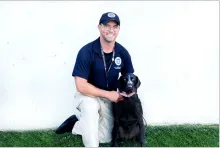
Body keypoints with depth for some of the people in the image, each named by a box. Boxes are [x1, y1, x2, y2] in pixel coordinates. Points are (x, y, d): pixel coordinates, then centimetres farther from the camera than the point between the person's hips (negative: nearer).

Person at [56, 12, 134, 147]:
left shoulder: (123, 53, -10)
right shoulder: (86, 51, -23)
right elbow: (81, 86, -24)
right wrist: (108, 94, -23)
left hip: (109, 98, 5)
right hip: (87, 95, -5)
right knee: (91, 108, -40)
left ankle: (76, 124, 24)